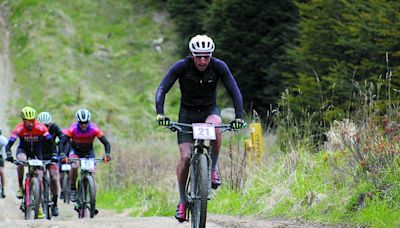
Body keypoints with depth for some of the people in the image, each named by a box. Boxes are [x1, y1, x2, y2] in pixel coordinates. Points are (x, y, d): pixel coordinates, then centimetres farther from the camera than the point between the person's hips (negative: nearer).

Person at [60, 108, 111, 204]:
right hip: (75, 150, -1)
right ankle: (73, 189, -12)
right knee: (74, 166, -30)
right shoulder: (73, 129, -29)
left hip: (89, 151, 1)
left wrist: (107, 154, -45)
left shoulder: (94, 129, -27)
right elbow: (62, 142, -32)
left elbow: (106, 143, -27)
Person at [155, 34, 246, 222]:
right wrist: (160, 113, -36)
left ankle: (214, 168, -16)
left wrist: (239, 116, -30)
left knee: (214, 126, -37)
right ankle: (182, 201, 2)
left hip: (210, 110, 0)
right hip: (187, 113, 0)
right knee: (185, 157, -14)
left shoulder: (218, 66, -18)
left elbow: (234, 91, -17)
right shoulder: (181, 66, -20)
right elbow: (162, 90, -21)